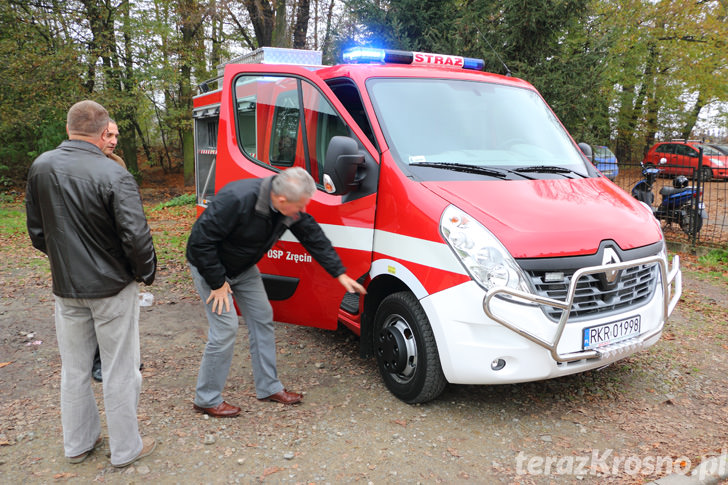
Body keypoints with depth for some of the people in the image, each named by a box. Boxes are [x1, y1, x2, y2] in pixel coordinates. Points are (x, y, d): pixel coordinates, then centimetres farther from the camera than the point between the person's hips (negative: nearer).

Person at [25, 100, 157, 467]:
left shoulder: (40, 168, -2)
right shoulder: (114, 176, -21)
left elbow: (36, 231, 8)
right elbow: (136, 237, -23)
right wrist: (146, 273, -5)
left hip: (65, 288, 5)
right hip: (113, 288, -5)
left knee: (74, 370, 20)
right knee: (120, 371, 9)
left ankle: (78, 443, 37)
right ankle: (126, 448, 24)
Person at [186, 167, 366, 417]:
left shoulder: (290, 209, -15)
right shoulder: (238, 199, -37)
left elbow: (313, 235, -1)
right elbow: (200, 239, -31)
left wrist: (340, 273, -1)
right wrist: (217, 282, -24)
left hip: (244, 267, 7)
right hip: (209, 265, -7)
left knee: (262, 317, 8)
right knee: (226, 327, -12)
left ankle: (268, 387, 22)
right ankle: (207, 399, 7)